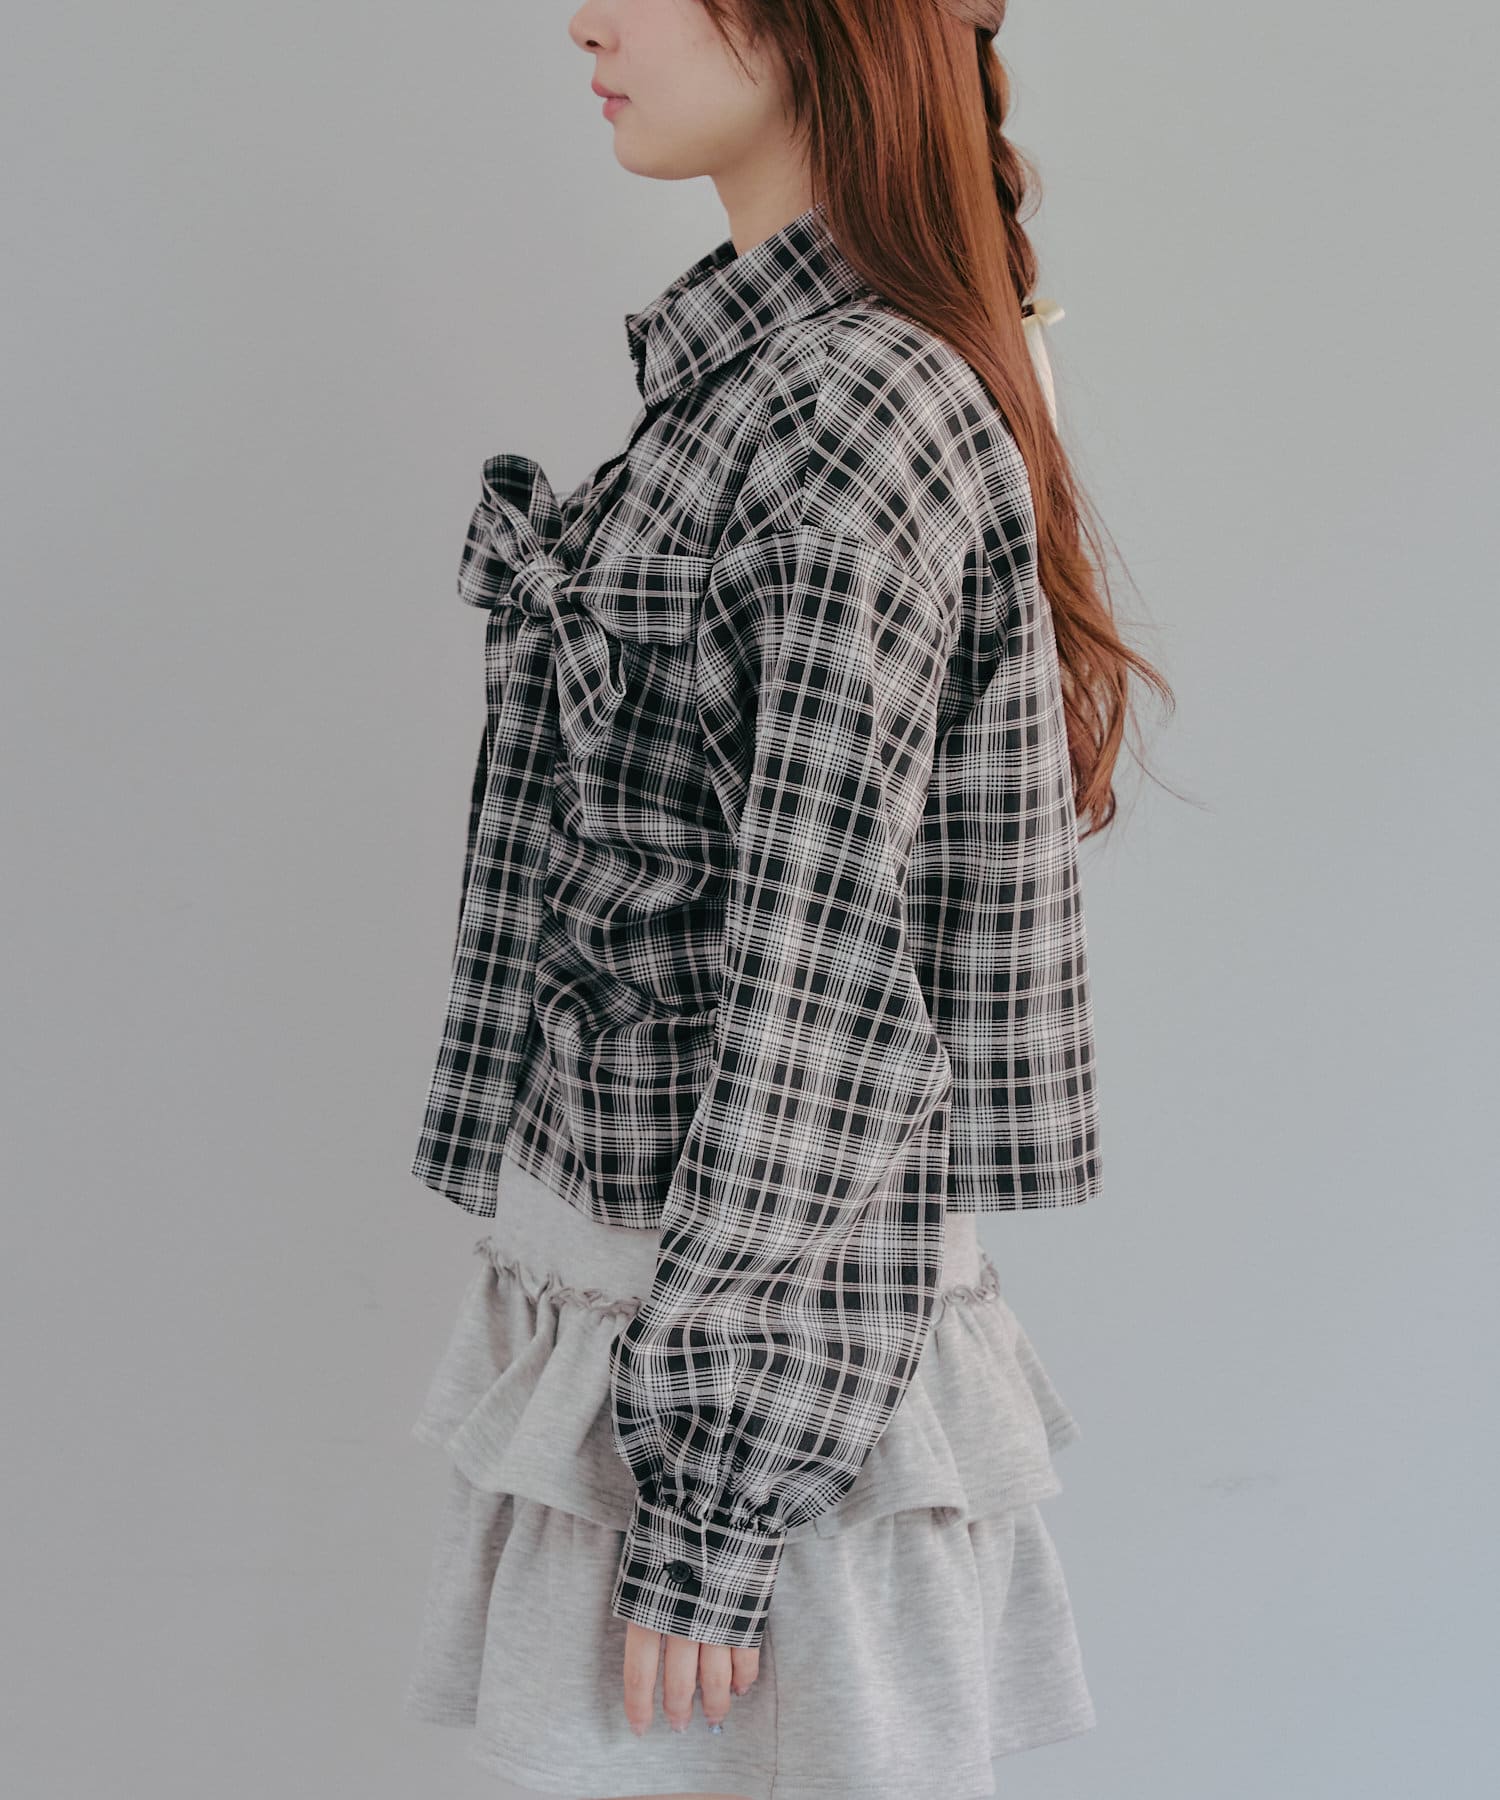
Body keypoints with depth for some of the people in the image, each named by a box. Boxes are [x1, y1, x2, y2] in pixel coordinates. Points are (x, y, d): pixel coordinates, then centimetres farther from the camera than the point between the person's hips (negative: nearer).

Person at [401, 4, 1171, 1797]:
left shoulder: (855, 411, -18)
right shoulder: (749, 372, 11)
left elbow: (819, 993, -21)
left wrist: (711, 1510, -19)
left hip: (765, 1310, -9)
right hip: (618, 1242, 9)